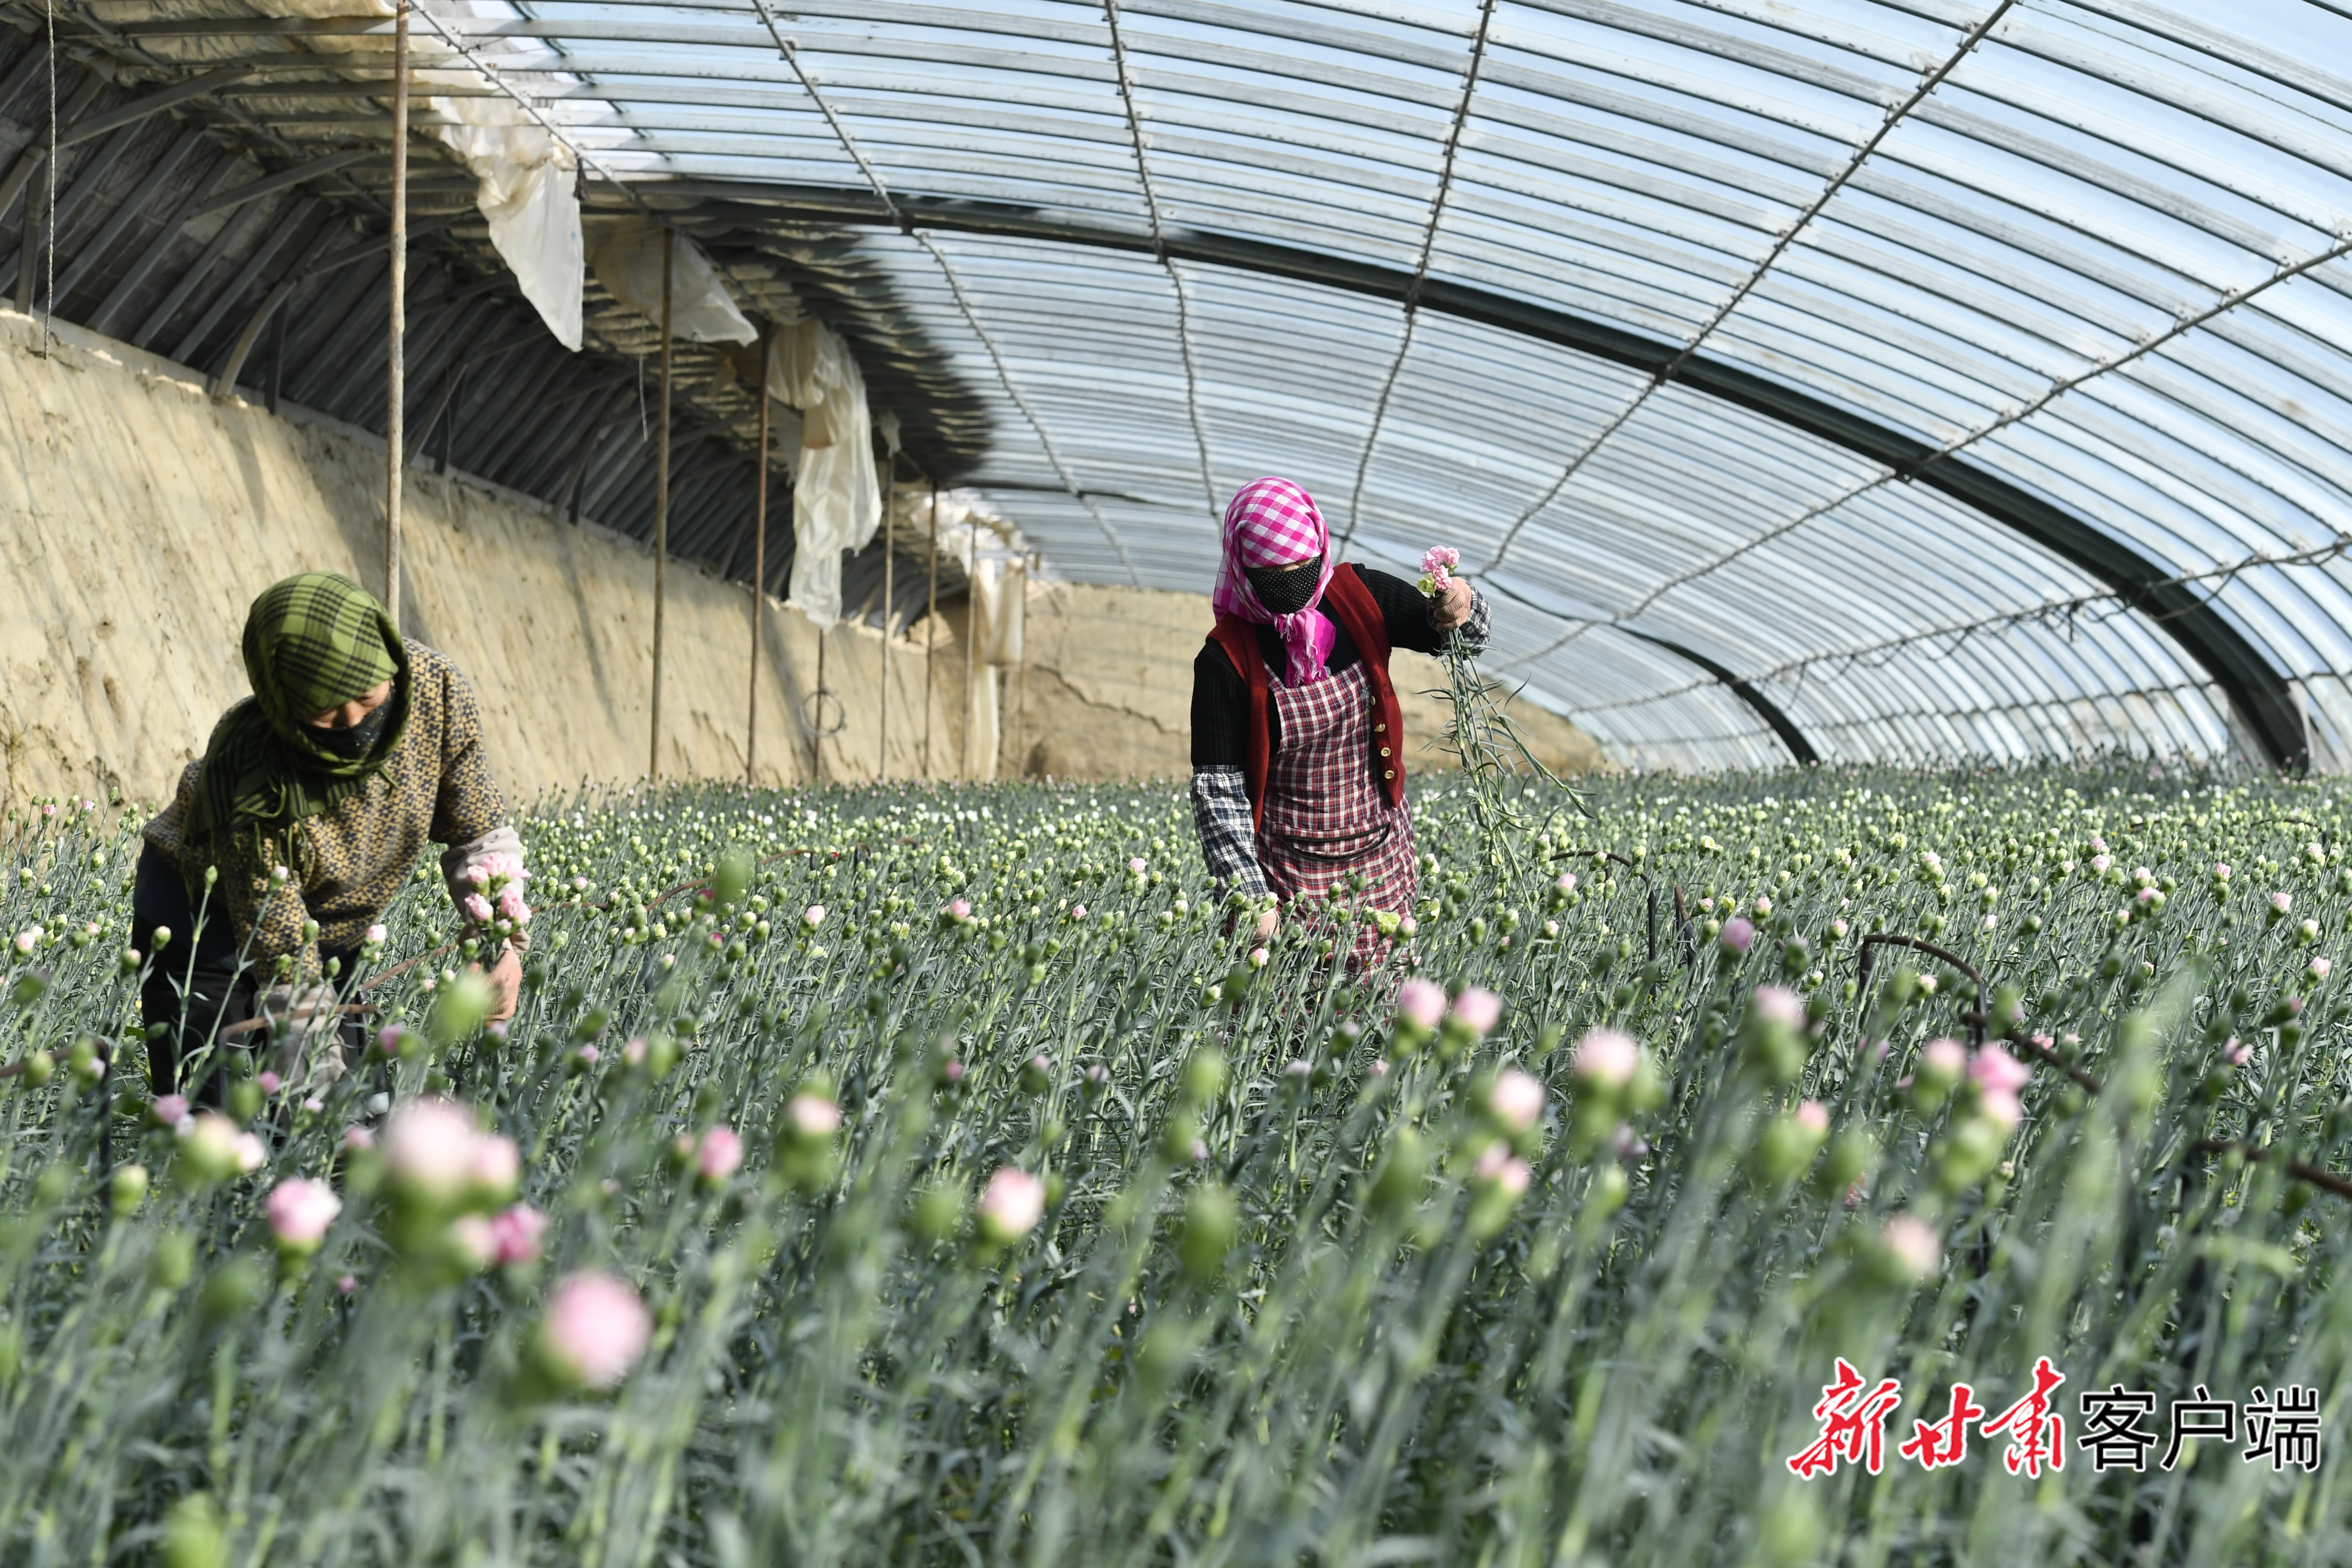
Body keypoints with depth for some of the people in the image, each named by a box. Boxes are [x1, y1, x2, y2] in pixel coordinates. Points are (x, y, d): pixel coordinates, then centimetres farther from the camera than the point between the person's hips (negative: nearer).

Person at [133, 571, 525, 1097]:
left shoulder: (435, 688, -24)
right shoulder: (250, 773, -36)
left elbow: (476, 831, -8)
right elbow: (284, 961, -29)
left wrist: (503, 941, -20)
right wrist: (321, 1073, -31)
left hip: (335, 928, 5)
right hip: (204, 919, -4)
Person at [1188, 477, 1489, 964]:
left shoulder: (1359, 597, -6)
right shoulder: (1227, 660, -16)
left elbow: (1467, 638, 6)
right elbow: (1218, 791, -14)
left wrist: (1461, 609, -18)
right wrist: (1249, 899, -21)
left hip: (1382, 851, 4)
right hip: (1287, 869, -3)